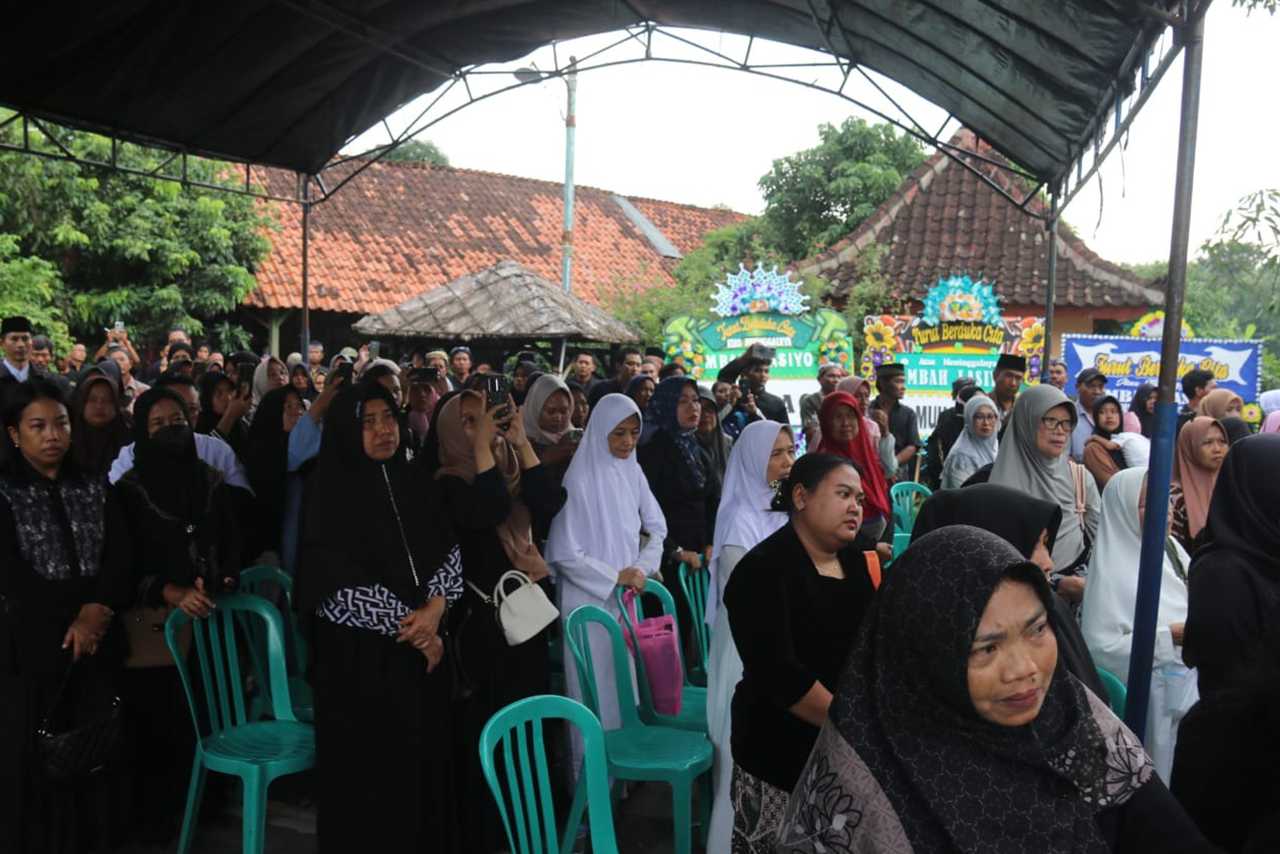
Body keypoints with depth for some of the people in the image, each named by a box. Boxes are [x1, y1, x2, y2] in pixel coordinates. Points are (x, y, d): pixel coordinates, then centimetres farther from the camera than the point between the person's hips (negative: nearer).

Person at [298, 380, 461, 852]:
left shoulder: (415, 487, 8)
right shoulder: (331, 495, -8)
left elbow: (448, 554, 6)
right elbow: (339, 586, -14)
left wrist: (434, 609, -12)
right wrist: (408, 626, -12)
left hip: (422, 652, 5)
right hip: (362, 657, -5)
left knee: (424, 763, 11)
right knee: (373, 770, 4)